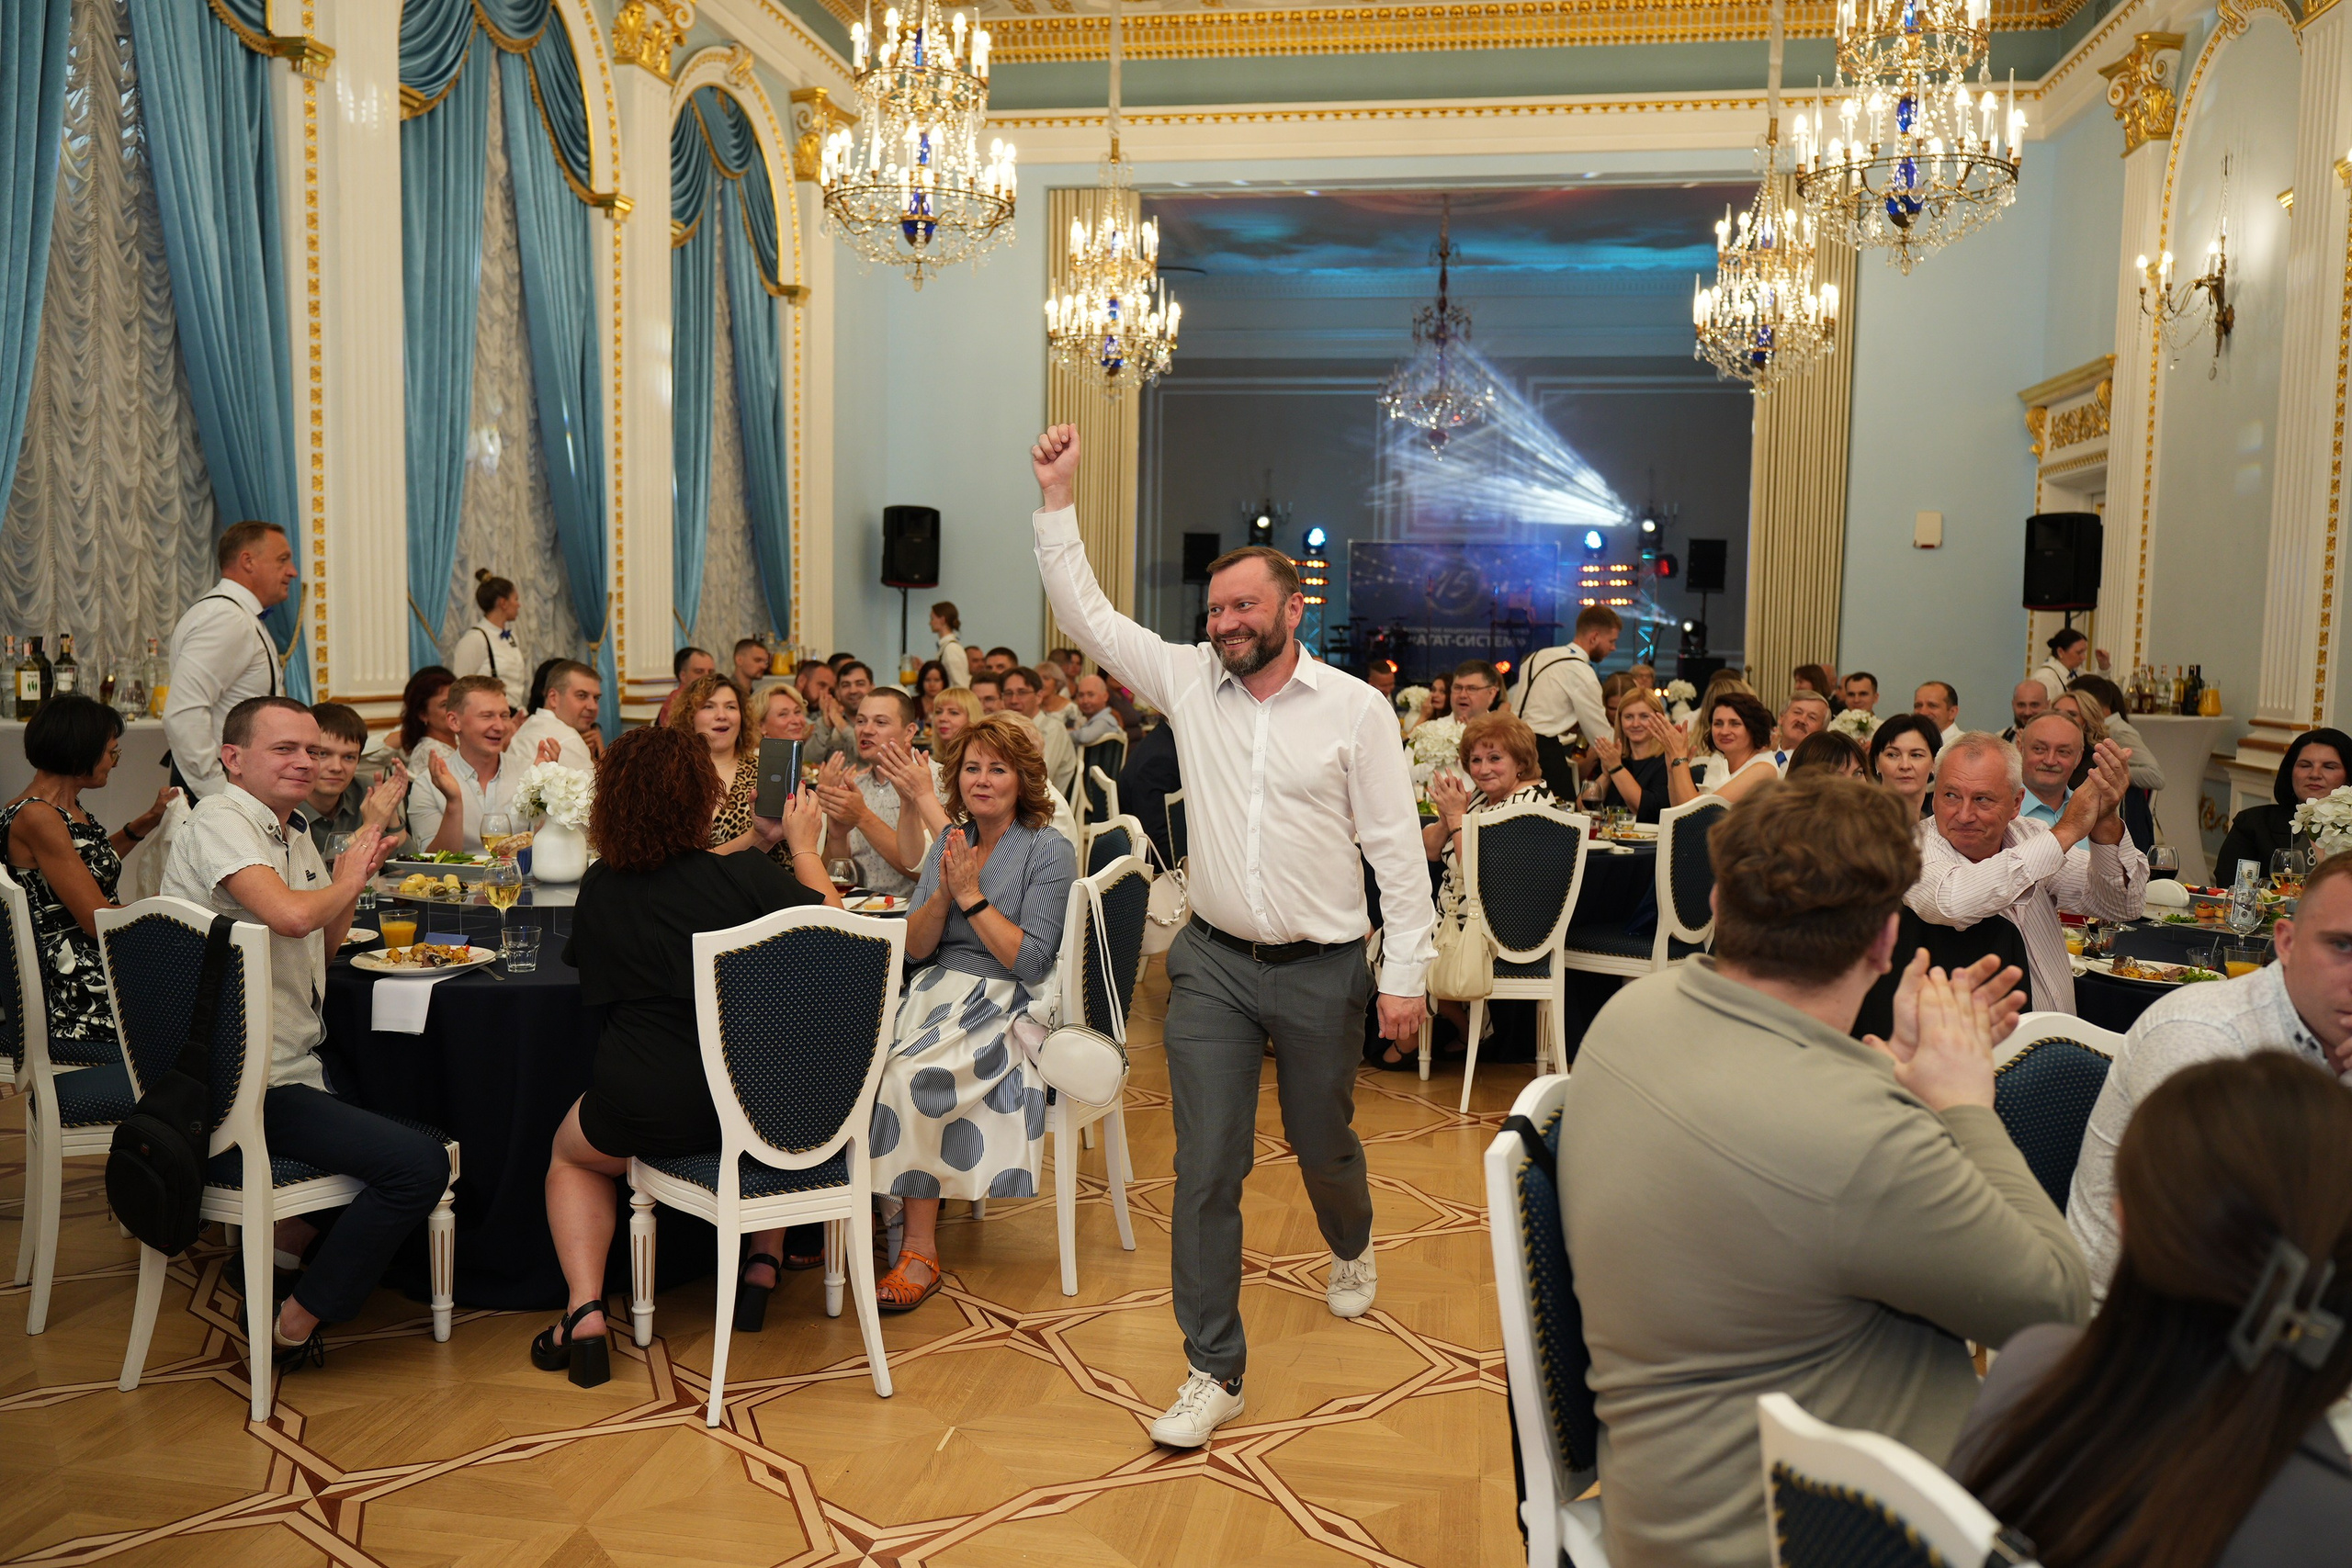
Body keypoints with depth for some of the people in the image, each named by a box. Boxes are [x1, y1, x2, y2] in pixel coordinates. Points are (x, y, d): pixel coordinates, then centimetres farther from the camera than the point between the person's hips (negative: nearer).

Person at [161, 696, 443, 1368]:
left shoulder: (291, 833, 14)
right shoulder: (219, 822, -15)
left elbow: (320, 948, 20)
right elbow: (288, 914, -33)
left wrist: (358, 875, 5)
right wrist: (346, 880, -13)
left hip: (292, 1066, 10)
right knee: (420, 1162, -17)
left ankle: (283, 1238, 21)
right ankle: (295, 1325, -2)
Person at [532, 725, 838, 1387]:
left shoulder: (599, 887, -2)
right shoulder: (747, 875, -10)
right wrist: (803, 846, 21)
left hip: (646, 1114, 0)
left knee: (570, 1154, 34)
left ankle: (584, 1313, 14)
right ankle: (764, 1265, 32)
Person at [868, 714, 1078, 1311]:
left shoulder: (1049, 851, -4)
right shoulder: (950, 841, 13)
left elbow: (1029, 960, -12)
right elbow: (914, 948, 8)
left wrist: (971, 895, -12)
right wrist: (943, 893, -9)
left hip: (1008, 1005, -5)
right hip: (937, 992, 6)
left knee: (909, 1075, -30)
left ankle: (921, 1250, -20)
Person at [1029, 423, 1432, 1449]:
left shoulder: (1355, 709, -6)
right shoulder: (1188, 682, 2)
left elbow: (1395, 846, -5)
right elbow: (1087, 615, 0)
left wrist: (1406, 971, -8)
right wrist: (1056, 499, -7)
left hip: (1323, 970, -1)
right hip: (1213, 963, 2)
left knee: (1323, 1146, 17)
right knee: (1206, 1167, -1)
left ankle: (1350, 1249, 53)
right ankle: (1213, 1372, 12)